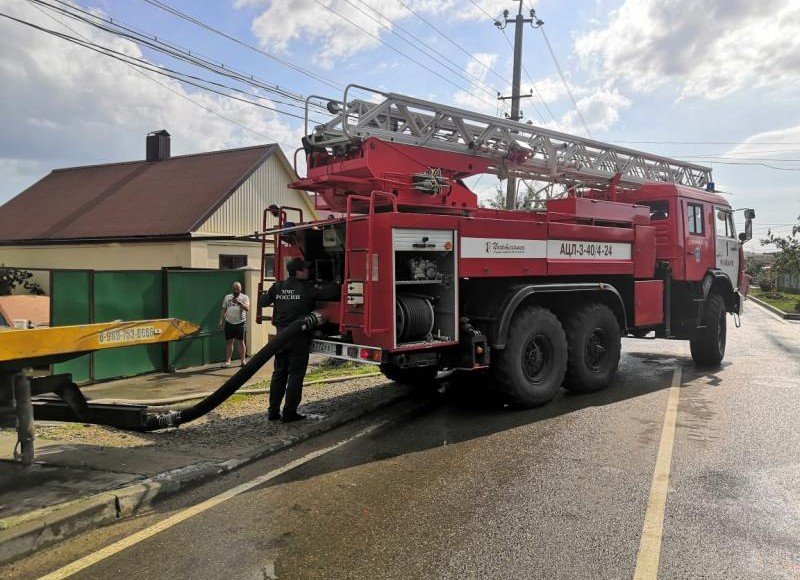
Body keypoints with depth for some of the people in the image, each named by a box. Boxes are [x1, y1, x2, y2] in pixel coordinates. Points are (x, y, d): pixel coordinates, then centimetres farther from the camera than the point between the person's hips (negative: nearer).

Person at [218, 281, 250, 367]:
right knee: (229, 342, 5)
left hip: (240, 323, -3)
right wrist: (221, 320, 4)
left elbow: (247, 308, -14)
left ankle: (242, 360, 10)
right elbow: (223, 309, 12)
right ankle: (228, 360, 11)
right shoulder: (227, 297, 11)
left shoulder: (244, 297, 0)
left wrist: (239, 302, -28)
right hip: (229, 323, 3)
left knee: (241, 341, 3)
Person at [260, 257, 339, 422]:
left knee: (279, 373, 13)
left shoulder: (278, 287, 5)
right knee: (296, 375, 1)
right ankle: (289, 413, 4)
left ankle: (273, 411, 17)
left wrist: (264, 294, 35)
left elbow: (263, 302, 14)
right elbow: (329, 292, -15)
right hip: (299, 337, -6)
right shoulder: (307, 288, -11)